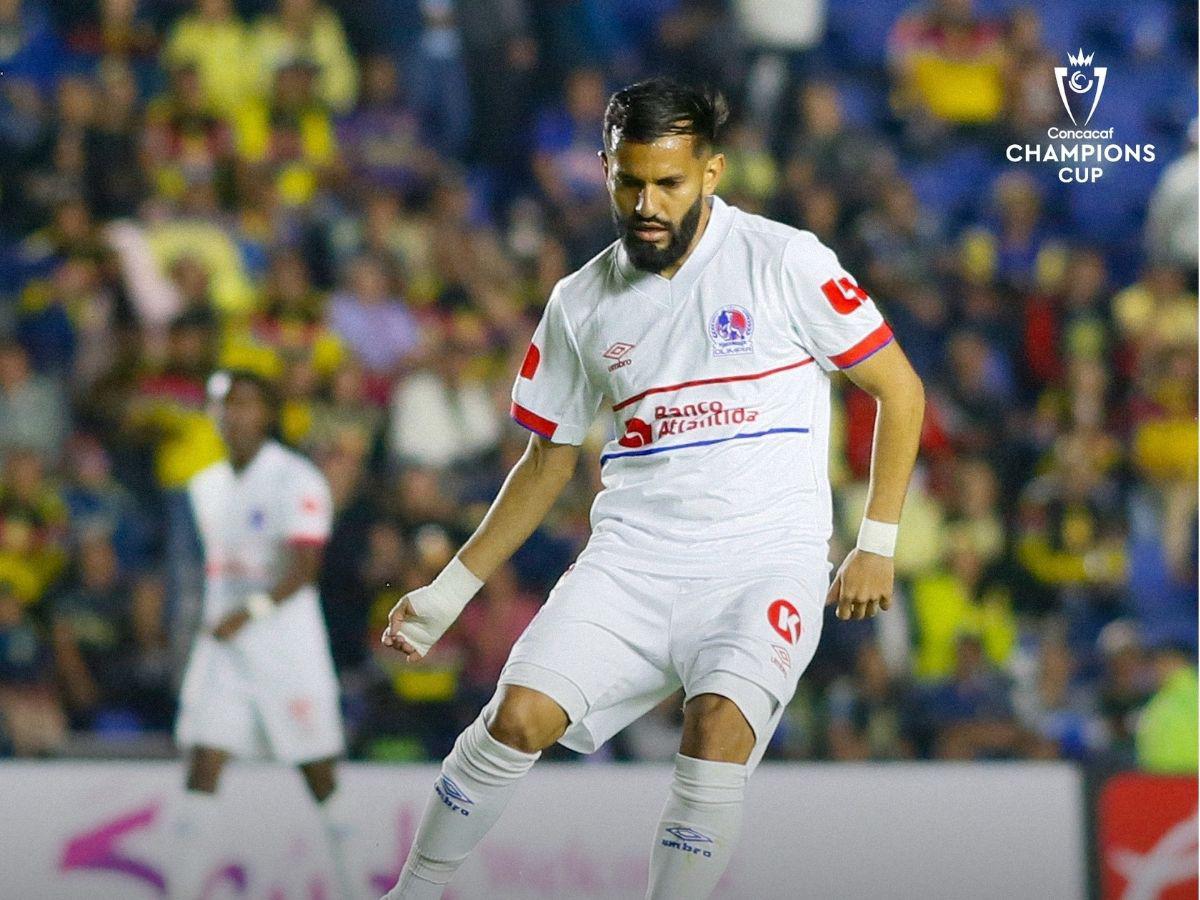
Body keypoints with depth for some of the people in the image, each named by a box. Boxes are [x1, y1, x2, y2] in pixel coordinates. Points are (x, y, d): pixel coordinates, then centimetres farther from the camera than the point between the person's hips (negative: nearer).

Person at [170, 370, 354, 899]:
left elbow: (304, 568, -17)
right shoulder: (206, 487, 14)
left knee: (317, 771, 0)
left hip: (287, 641, -6)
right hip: (221, 642, 6)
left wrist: (251, 612, -28)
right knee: (203, 759, -6)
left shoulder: (297, 480, -8)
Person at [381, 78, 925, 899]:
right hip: (632, 556, 3)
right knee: (519, 717, -16)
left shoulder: (784, 261, -4)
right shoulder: (581, 304, 8)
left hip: (767, 560, -3)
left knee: (720, 729, -28)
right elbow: (549, 462, 20)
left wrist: (877, 545, -1)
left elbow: (899, 390, 3)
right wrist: (450, 591, 16)